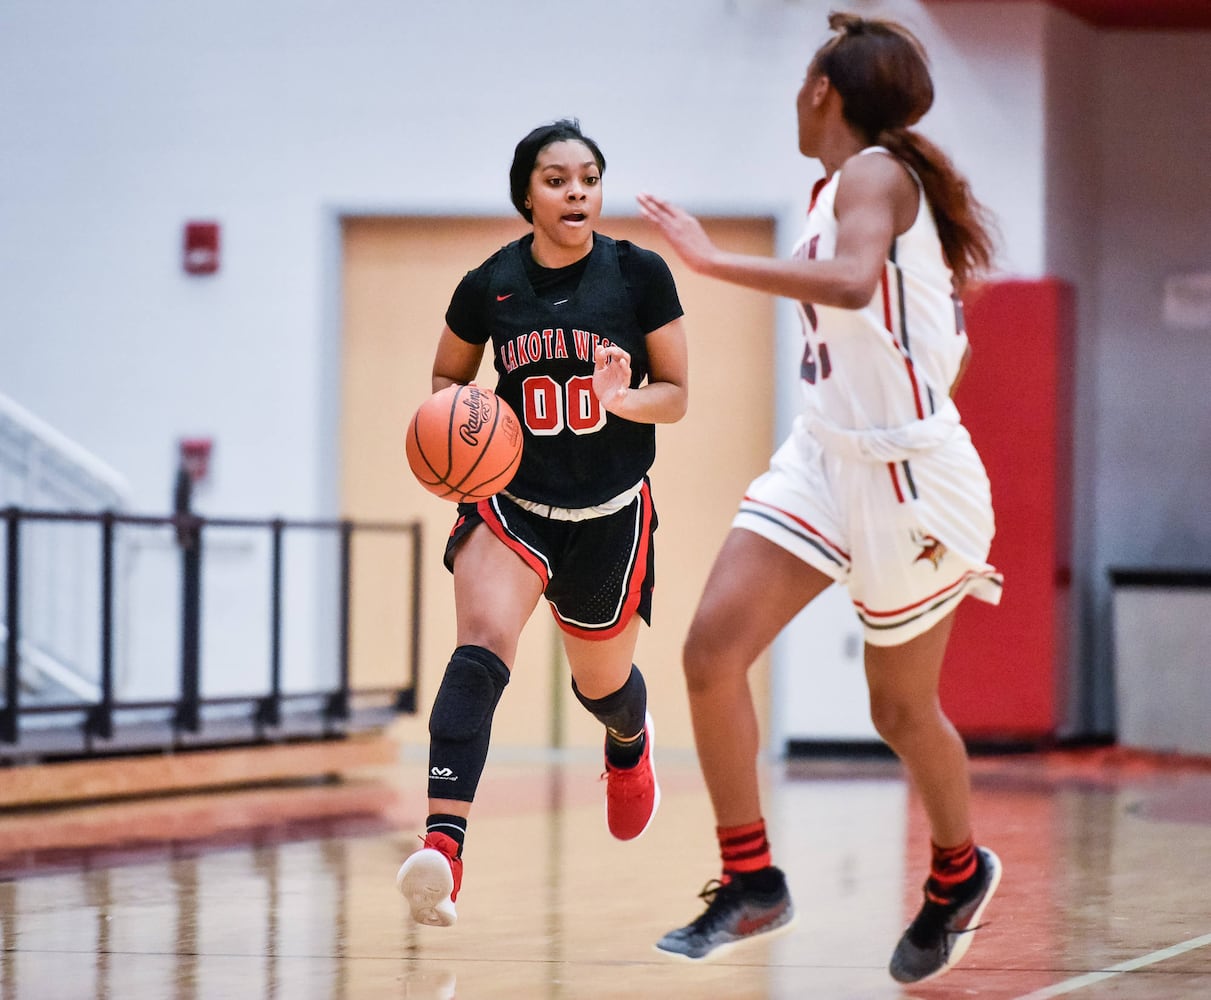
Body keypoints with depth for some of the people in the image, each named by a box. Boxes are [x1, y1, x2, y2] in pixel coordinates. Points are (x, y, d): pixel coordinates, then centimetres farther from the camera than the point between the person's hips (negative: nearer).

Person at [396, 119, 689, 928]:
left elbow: (678, 395, -2)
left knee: (602, 684, 19)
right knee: (480, 648, -27)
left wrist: (627, 400, -24)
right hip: (511, 500, -1)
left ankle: (630, 742, 60)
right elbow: (447, 379, 11)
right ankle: (443, 849, -38)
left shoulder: (640, 275, -8)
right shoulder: (489, 287, -6)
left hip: (609, 511, 1)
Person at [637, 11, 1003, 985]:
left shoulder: (876, 174, -13)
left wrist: (715, 260, -34)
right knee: (712, 646, -10)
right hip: (826, 456, 8)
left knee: (901, 708, 9)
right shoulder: (844, 186, 12)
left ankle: (959, 871, 36)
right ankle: (751, 882, -3)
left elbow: (852, 281, -36)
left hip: (906, 470, -8)